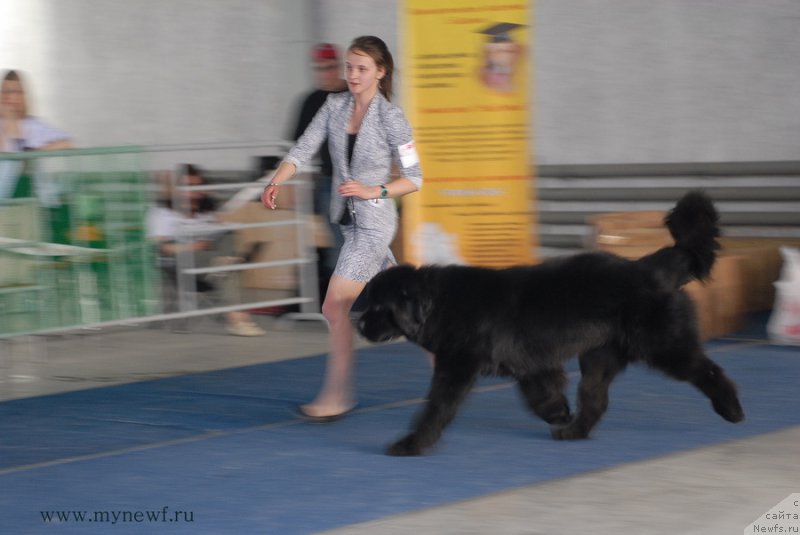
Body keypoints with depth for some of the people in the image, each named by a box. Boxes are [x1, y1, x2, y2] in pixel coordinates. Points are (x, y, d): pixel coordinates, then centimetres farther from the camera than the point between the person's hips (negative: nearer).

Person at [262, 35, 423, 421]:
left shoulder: (391, 119, -11)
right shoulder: (335, 106, 4)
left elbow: (414, 179, -7)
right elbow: (303, 149, -2)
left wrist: (372, 192, -21)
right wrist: (275, 183, -19)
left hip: (373, 222, -6)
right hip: (347, 218, 6)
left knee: (336, 306, -12)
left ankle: (336, 396, -6)